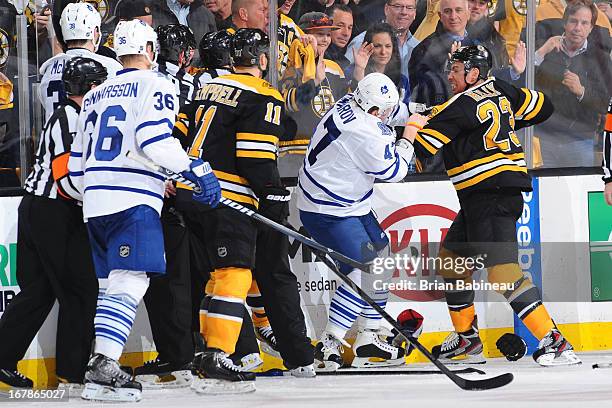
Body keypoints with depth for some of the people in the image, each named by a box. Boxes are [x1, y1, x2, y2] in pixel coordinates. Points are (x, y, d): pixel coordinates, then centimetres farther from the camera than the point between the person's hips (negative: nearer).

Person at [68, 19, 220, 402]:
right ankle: (103, 366, -28)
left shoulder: (96, 95, 23)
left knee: (115, 283, 15)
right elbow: (154, 136, -18)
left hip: (95, 202, 8)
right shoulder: (154, 85, 0)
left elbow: (77, 164, 25)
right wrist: (196, 170, -13)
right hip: (133, 201, -8)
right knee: (131, 281, -14)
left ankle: (103, 365, 11)